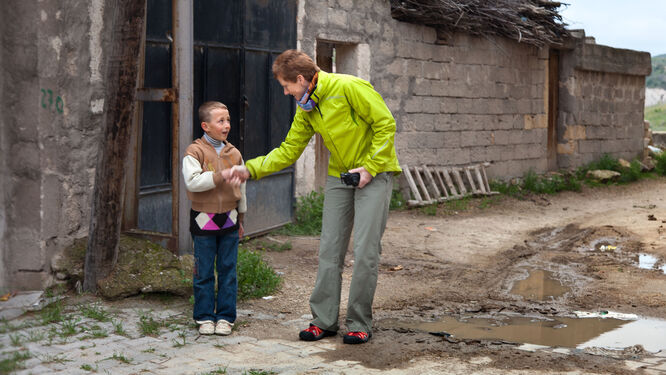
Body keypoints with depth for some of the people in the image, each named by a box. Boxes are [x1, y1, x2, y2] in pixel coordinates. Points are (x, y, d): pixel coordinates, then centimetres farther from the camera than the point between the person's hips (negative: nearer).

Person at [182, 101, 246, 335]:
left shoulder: (234, 153, 8)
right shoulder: (195, 152, -6)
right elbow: (192, 182, -20)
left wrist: (240, 218, 20)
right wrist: (220, 175, -23)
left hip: (229, 220, 4)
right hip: (204, 219, -3)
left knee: (228, 270, 6)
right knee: (204, 272, 4)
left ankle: (225, 317, 15)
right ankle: (205, 317, 15)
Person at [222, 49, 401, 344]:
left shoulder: (349, 87, -17)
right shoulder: (306, 109, 6)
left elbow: (386, 124, -16)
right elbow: (288, 151, 10)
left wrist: (370, 167, -18)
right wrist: (249, 169, 0)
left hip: (374, 173, -7)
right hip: (338, 176, 7)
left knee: (365, 250, -8)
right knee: (329, 249, 4)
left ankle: (359, 325, 2)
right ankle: (324, 320, 12)